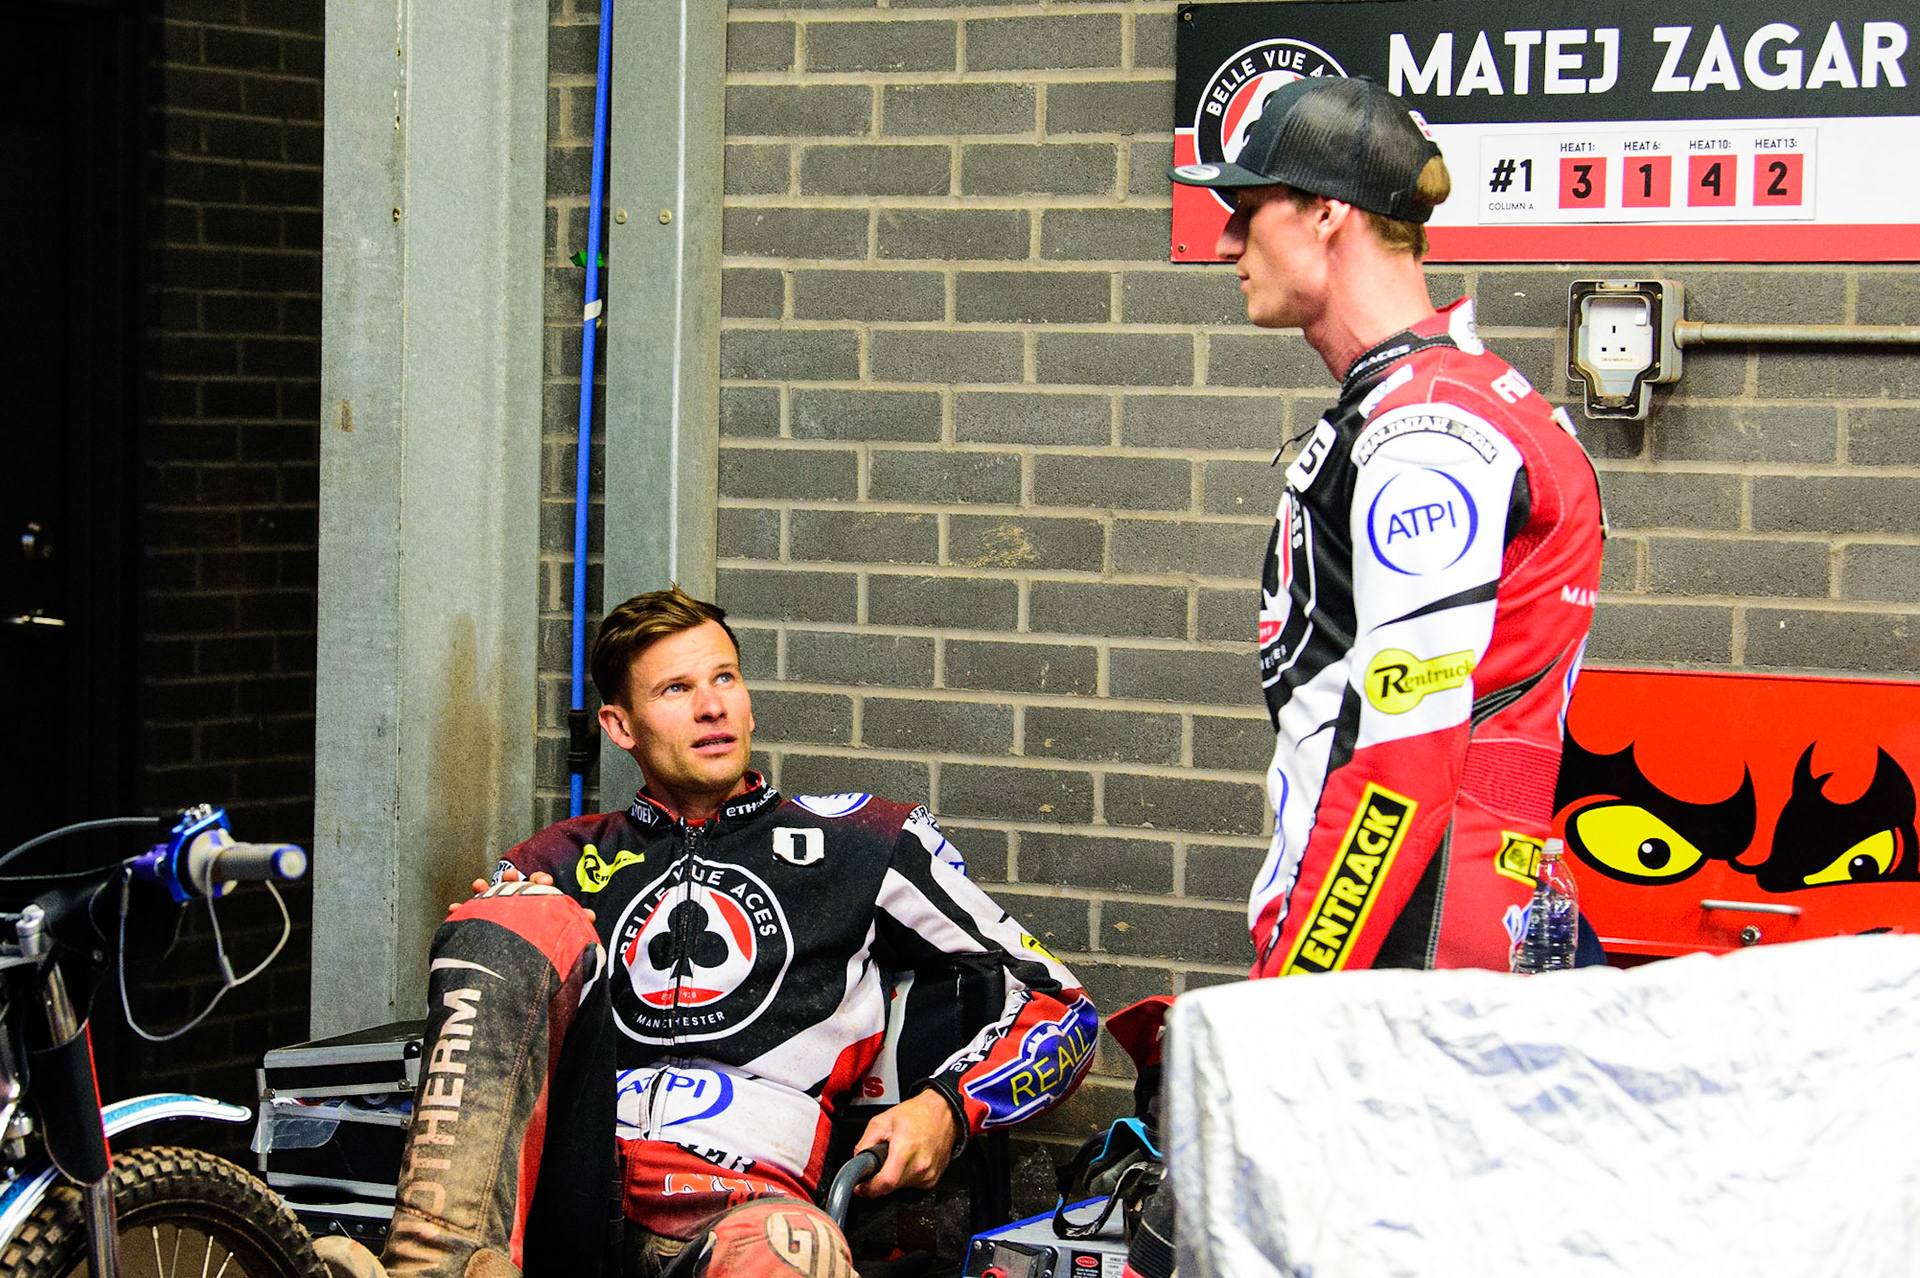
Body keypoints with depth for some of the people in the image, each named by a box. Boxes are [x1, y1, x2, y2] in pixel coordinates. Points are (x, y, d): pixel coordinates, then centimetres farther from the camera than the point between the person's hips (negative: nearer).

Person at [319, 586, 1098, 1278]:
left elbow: (1058, 1007, 22)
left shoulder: (858, 842, 22)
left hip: (736, 1203, -3)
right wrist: (495, 935, 2)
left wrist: (946, 1108, 3)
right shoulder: (562, 866, 27)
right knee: (533, 915, -23)